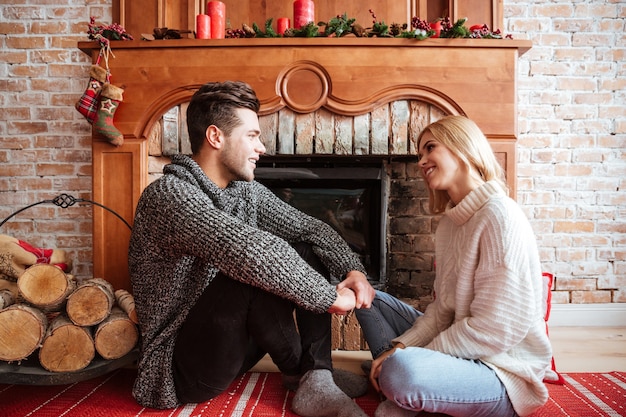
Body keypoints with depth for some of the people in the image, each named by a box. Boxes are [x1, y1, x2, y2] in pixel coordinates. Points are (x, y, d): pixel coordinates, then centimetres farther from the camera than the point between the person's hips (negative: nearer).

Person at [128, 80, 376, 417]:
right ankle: (298, 372, -5)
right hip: (181, 365, -8)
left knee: (307, 252, 0)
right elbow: (253, 250, -36)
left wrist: (353, 269, -13)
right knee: (254, 274, -33)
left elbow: (310, 227, 4)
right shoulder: (169, 194, -22)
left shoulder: (246, 190, 2)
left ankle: (316, 381, -12)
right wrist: (329, 295, -26)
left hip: (235, 341, 8)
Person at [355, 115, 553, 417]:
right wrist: (401, 347, -10)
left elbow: (495, 329, -23)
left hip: (502, 372, -8)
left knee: (402, 370, -36)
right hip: (460, 349, 9)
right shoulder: (449, 222, 7)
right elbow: (442, 309, 6)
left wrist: (406, 357, -17)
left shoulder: (500, 216, -19)